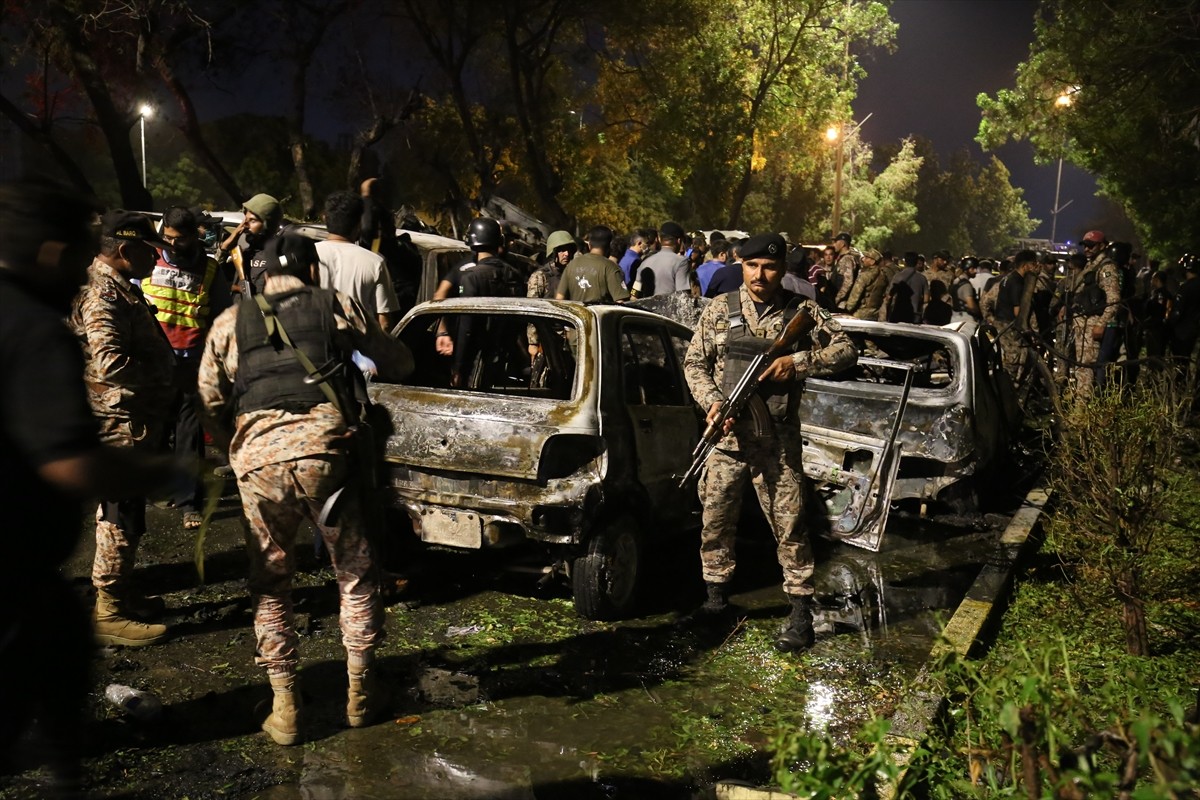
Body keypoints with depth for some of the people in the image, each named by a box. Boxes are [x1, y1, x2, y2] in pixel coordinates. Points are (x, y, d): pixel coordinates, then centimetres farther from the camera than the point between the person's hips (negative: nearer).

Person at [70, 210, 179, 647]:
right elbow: (110, 362, -31)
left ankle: (123, 595, 33)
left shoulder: (121, 287, 15)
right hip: (120, 426, -11)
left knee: (127, 516, 19)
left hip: (135, 423, 11)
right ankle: (108, 613, 10)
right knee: (119, 518, -1)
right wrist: (162, 377, -19)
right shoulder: (101, 295, -19)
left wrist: (167, 369, 9)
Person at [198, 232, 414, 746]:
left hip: (257, 458, 2)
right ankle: (361, 693, 23)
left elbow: (210, 402, 14)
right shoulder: (338, 306, 12)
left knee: (269, 585, 16)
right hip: (324, 451, -1)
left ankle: (284, 708, 18)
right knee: (355, 574, 15)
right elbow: (397, 364, 19)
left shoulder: (231, 322, 16)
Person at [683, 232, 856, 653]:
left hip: (778, 441, -2)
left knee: (789, 524, 2)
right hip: (727, 435, 2)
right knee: (716, 519, 9)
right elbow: (694, 362, 7)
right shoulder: (720, 310, 4)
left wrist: (798, 361, -14)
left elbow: (846, 350, 0)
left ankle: (801, 612, 13)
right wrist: (712, 401, -10)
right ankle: (716, 596, 28)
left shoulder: (803, 312, 1)